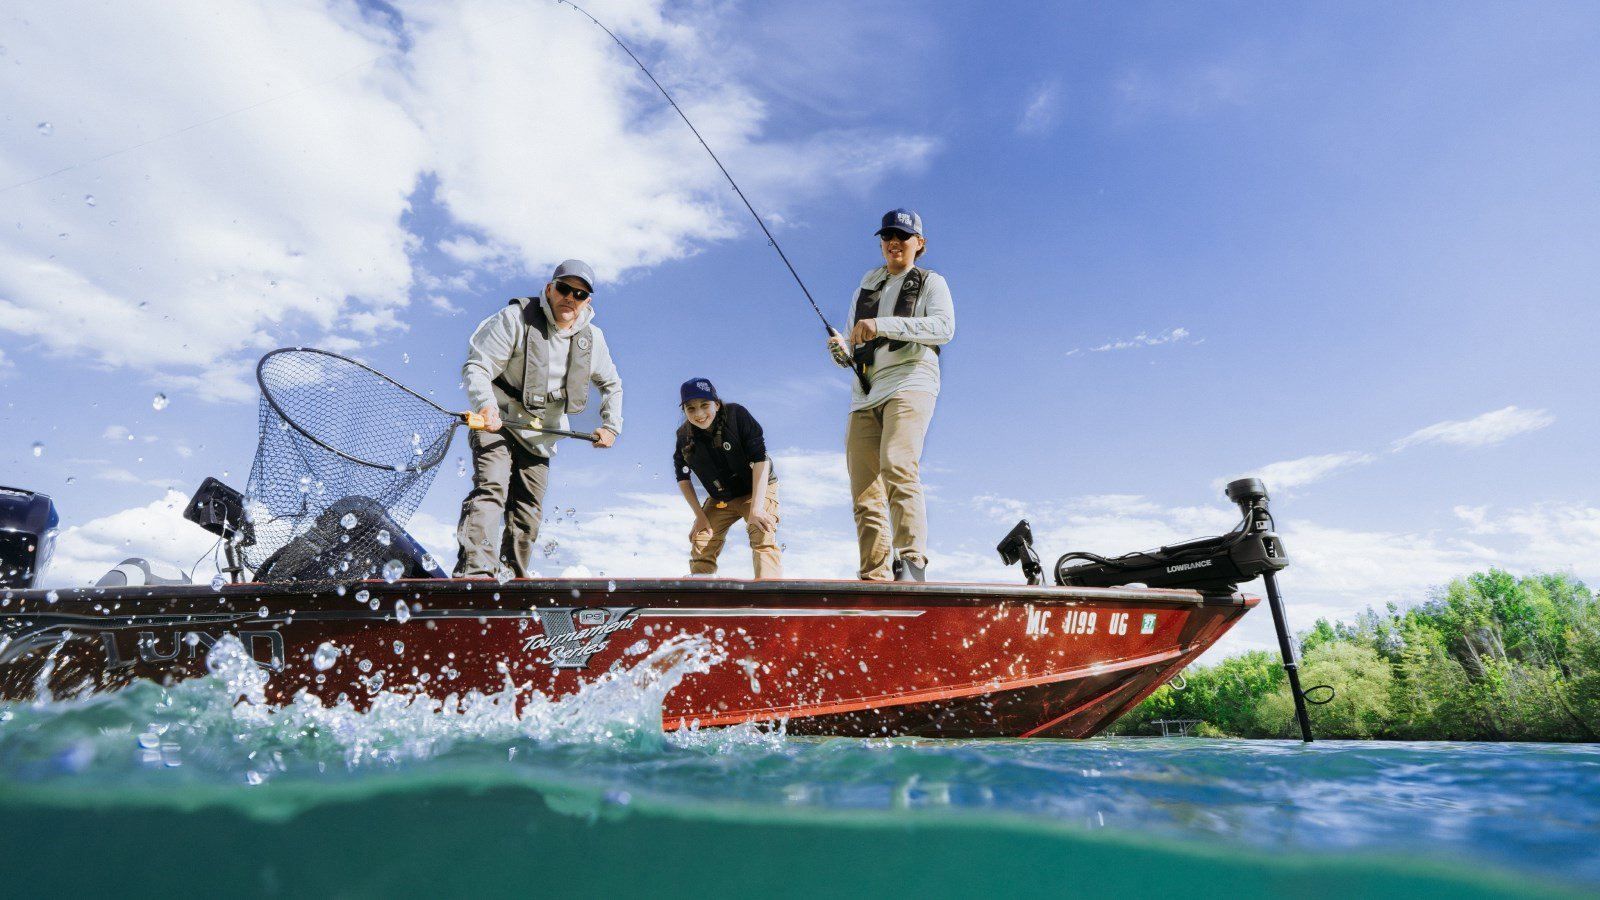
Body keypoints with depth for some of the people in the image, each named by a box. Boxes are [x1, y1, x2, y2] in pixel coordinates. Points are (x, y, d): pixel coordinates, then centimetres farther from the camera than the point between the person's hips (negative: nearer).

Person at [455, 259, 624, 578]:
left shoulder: (592, 338, 3)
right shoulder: (515, 318, -12)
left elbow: (611, 384, 19)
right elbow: (476, 366, -17)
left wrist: (611, 424, 9)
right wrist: (486, 404, -35)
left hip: (540, 435, 5)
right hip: (498, 422, -5)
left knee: (528, 513, 8)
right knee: (490, 489, -24)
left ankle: (513, 580, 20)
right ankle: (474, 572, -32)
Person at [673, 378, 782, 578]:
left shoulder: (736, 415, -25)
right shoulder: (684, 436, -14)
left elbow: (760, 459, -27)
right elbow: (683, 477, 2)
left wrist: (756, 508, -32)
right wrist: (699, 515, -3)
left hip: (758, 489, -4)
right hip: (720, 499, 4)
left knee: (763, 539, -24)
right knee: (701, 545, 4)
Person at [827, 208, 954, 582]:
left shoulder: (931, 282, 12)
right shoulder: (864, 290, 26)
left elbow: (944, 327, -9)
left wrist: (883, 325, -19)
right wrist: (842, 352, 1)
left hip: (909, 384, -5)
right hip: (864, 395, 5)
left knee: (897, 468, -27)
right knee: (864, 494, -3)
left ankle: (913, 562, -30)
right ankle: (874, 578, -1)